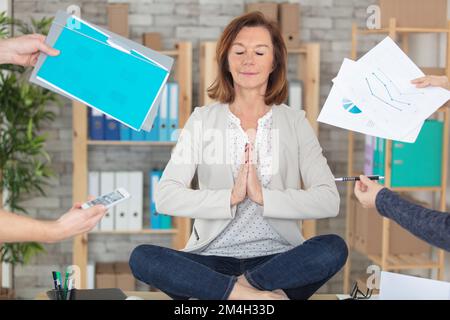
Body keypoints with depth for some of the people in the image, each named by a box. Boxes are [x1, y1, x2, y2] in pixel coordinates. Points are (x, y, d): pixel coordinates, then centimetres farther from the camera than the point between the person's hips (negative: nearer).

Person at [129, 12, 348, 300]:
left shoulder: (295, 122, 6)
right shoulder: (202, 119, 6)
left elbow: (329, 201, -7)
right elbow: (166, 197, -7)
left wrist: (263, 196, -17)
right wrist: (231, 197, -17)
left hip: (277, 259, 0)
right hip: (215, 259, 0)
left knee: (334, 248, -29)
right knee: (142, 258, -26)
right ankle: (252, 294, -26)